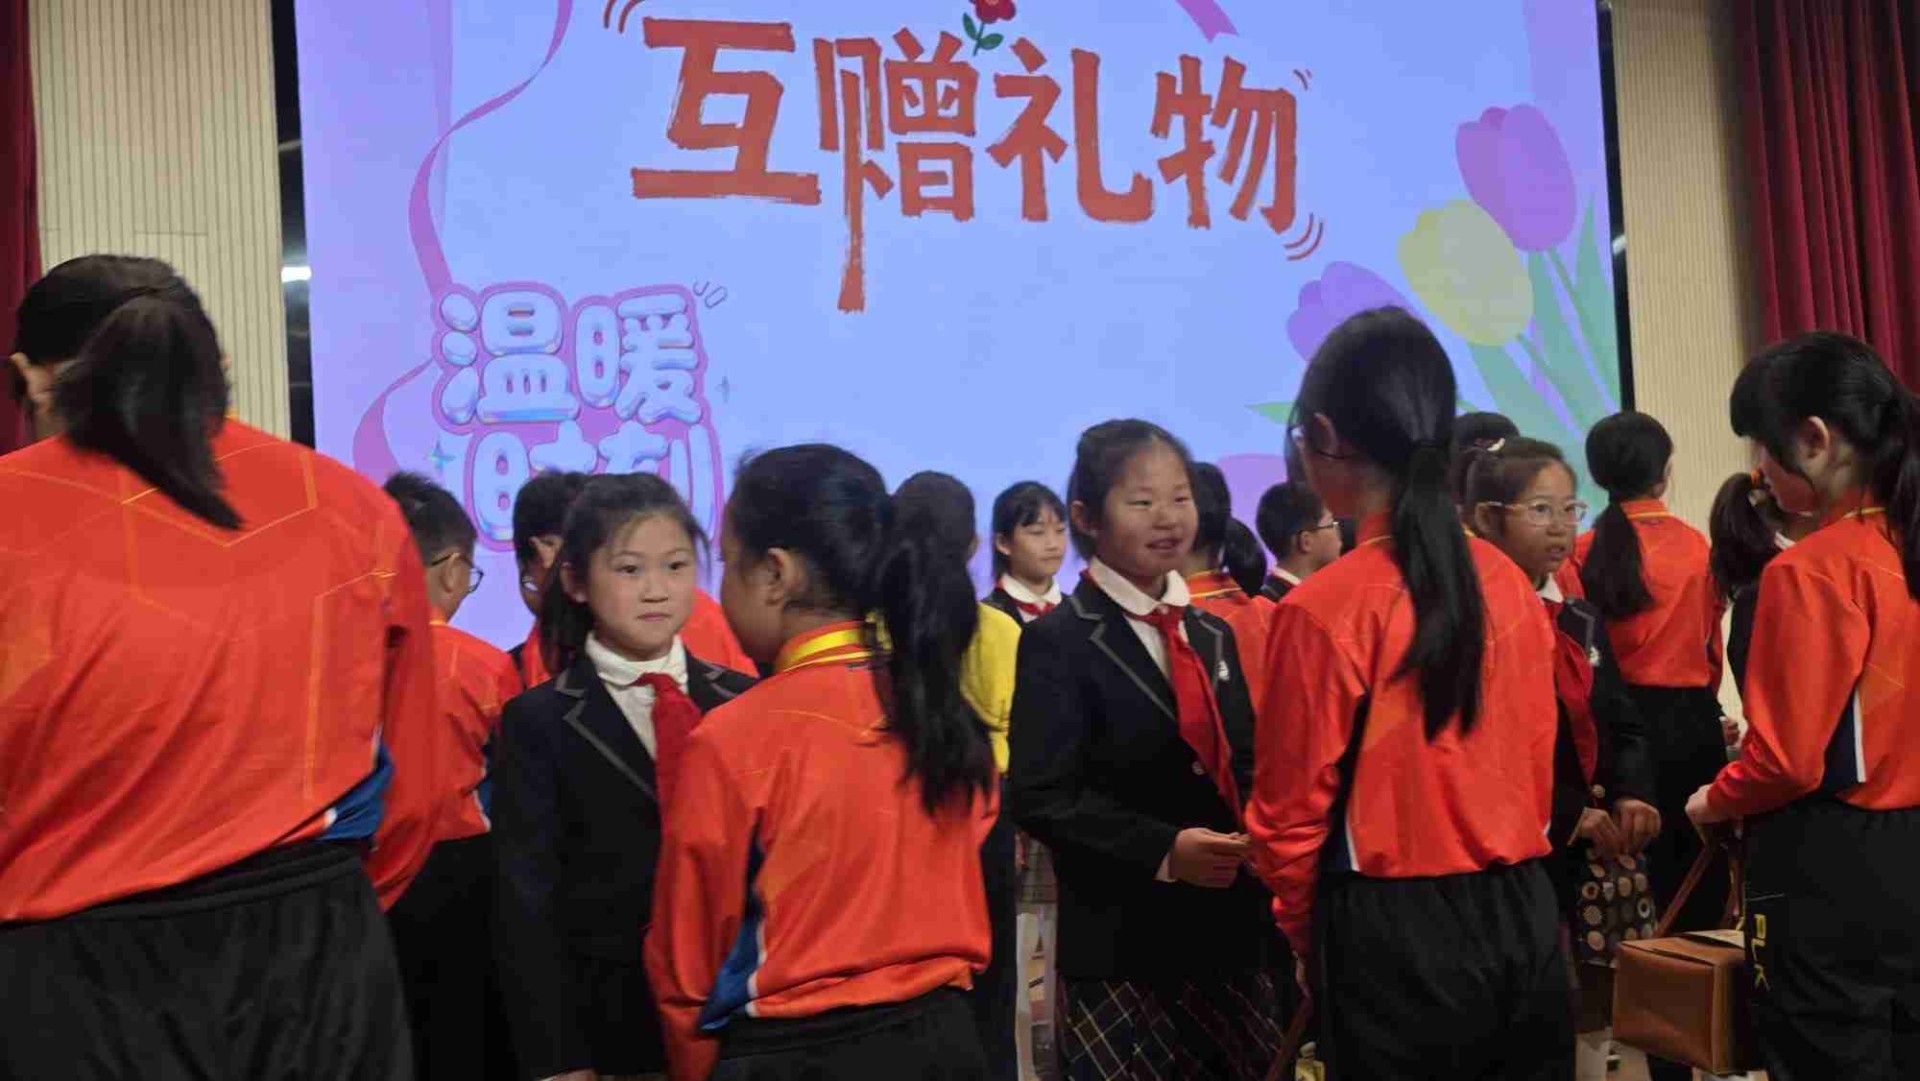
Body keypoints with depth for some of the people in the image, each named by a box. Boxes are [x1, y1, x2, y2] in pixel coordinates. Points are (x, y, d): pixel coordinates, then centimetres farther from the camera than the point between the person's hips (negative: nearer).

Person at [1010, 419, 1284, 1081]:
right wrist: (1164, 851, -23)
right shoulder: (1058, 642, -8)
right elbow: (1041, 799, -15)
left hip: (1234, 936, 7)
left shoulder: (1213, 636, 16)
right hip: (1121, 952, -6)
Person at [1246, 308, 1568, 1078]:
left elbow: (1291, 812, -8)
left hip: (1395, 936, -5)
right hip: (1523, 921, 5)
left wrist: (1308, 937, 9)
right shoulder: (1509, 582, 0)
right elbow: (1536, 763, 9)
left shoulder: (1324, 606, -16)